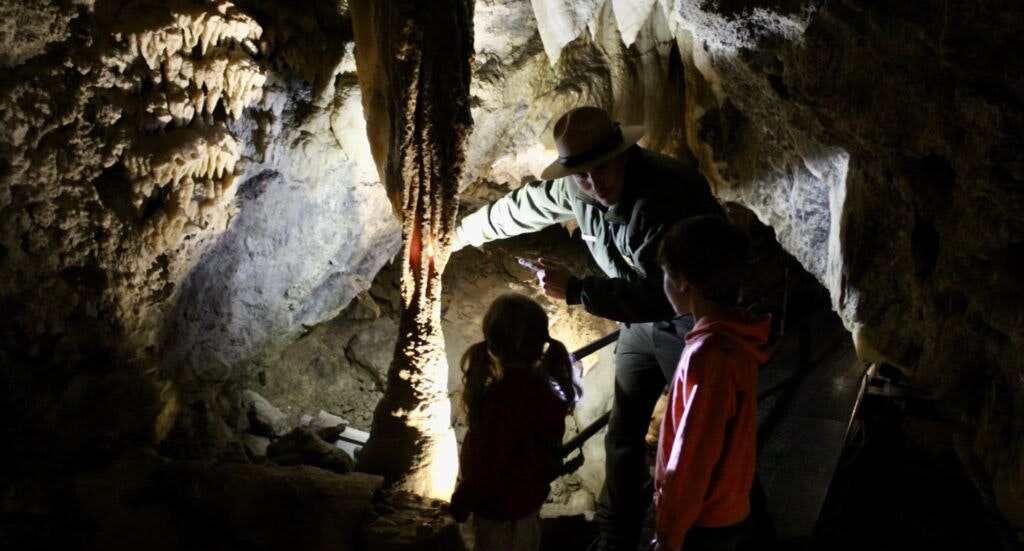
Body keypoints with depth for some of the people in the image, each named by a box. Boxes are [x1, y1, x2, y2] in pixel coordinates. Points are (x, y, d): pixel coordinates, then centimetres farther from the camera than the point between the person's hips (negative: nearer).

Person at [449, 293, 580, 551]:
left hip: (501, 504, -7)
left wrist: (462, 502, -12)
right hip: (530, 491, 7)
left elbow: (486, 464, -27)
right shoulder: (543, 383, -11)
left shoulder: (503, 398, -36)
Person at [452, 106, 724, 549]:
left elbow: (659, 291, -38)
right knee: (623, 435, 13)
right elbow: (522, 207, 10)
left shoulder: (667, 193, -34)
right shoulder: (574, 189, -10)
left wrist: (577, 290, -38)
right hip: (641, 318, 7)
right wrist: (464, 231, 23)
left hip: (694, 323, -7)